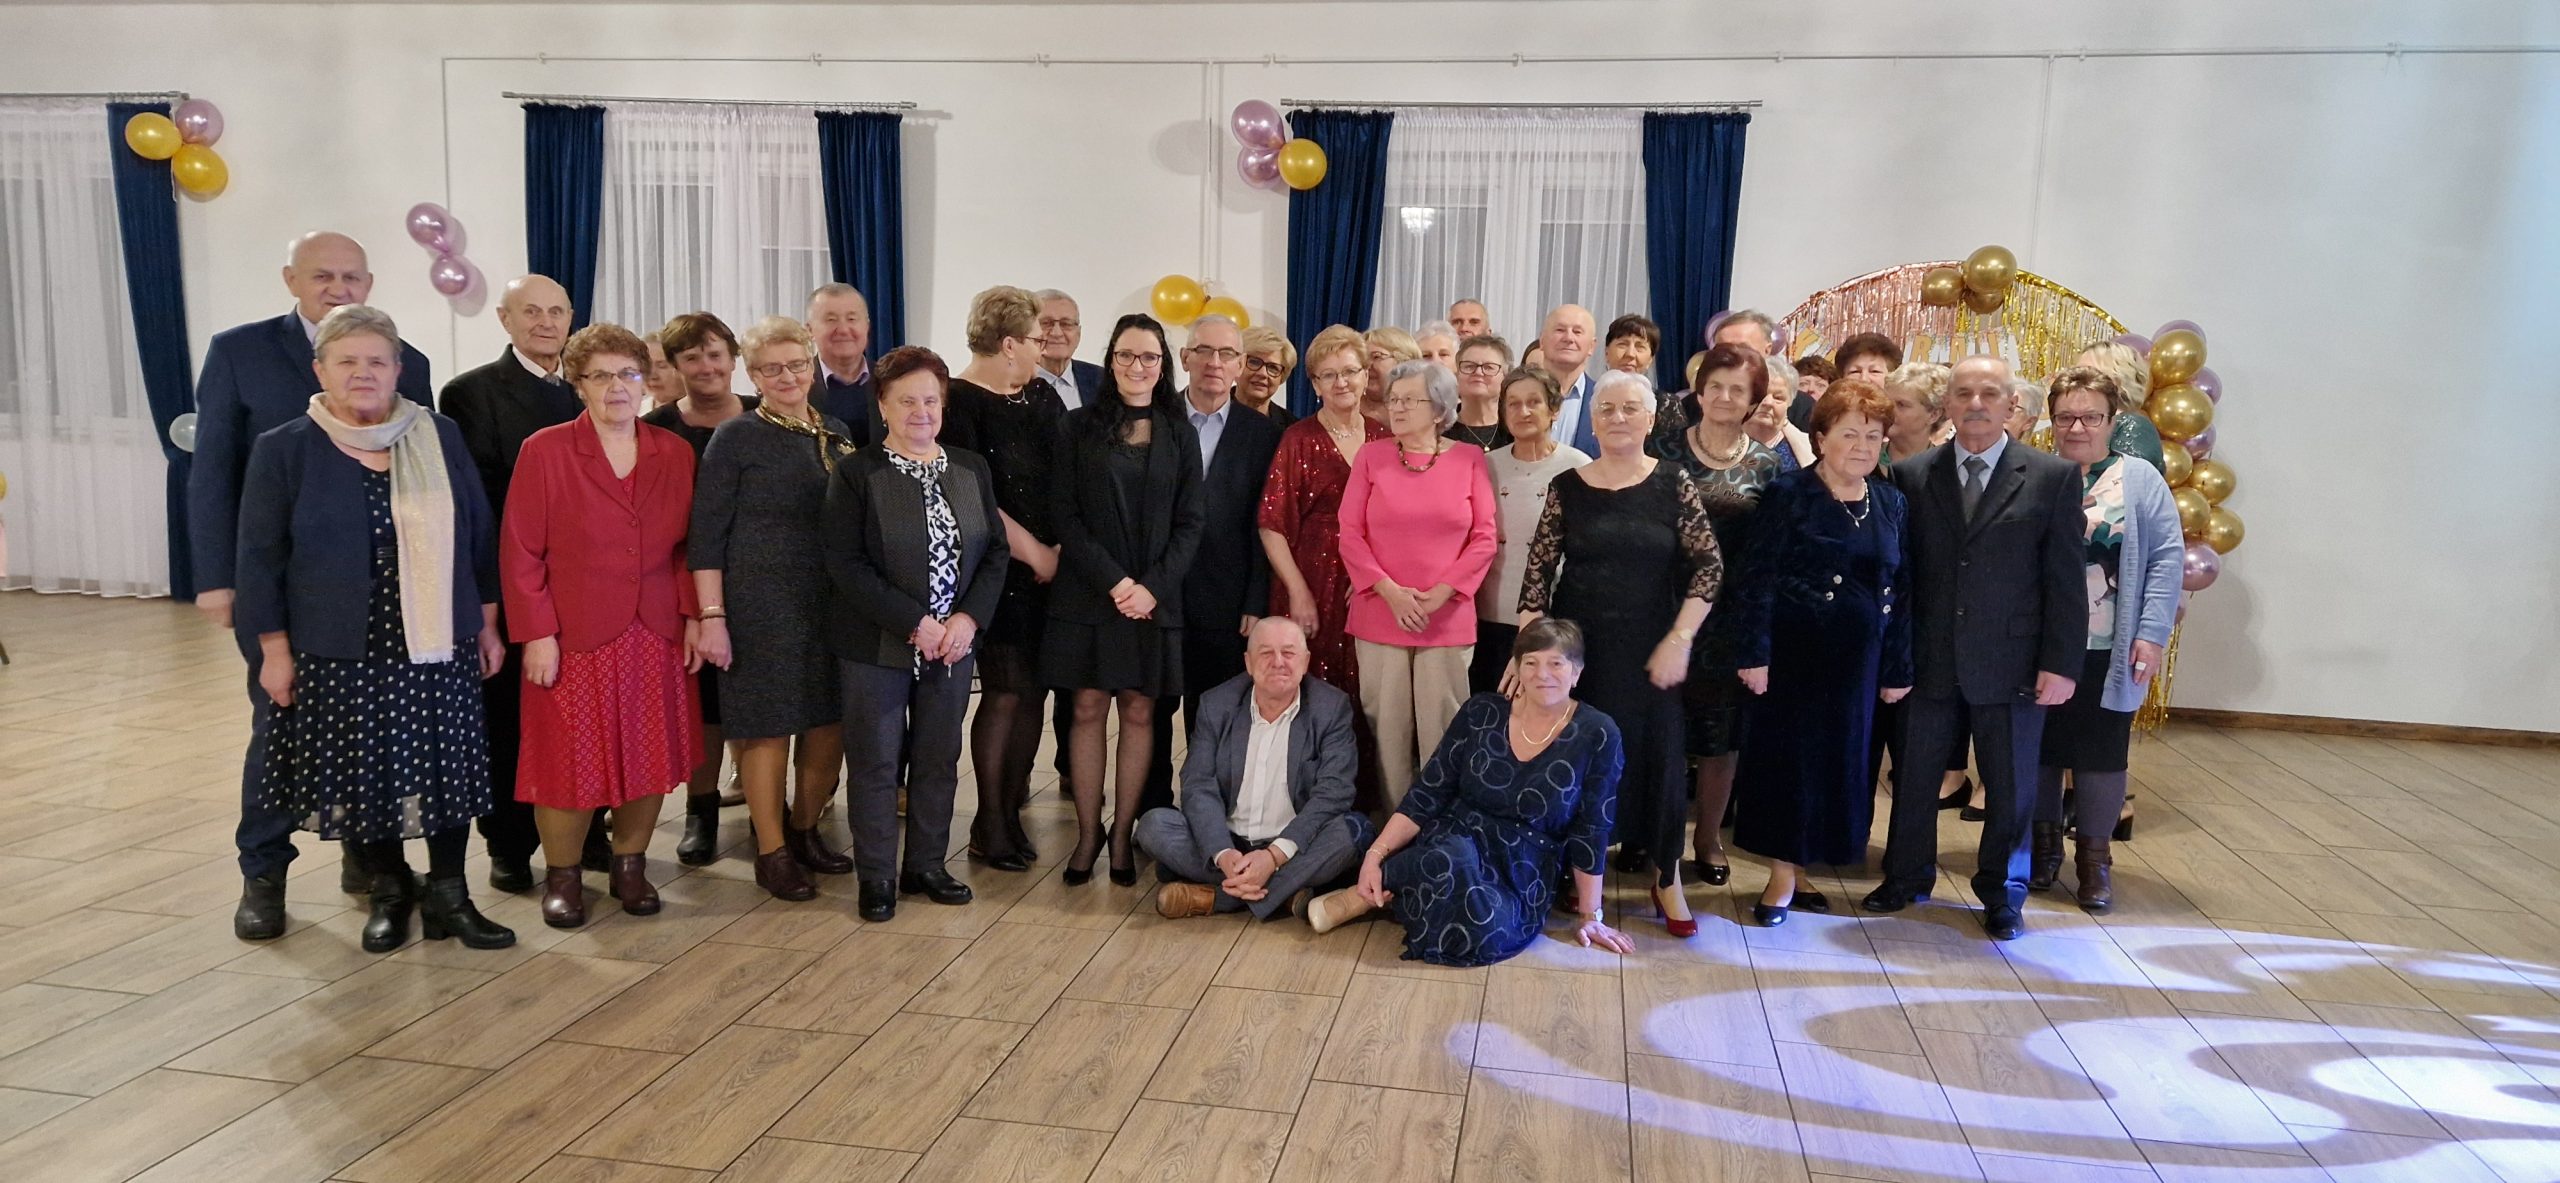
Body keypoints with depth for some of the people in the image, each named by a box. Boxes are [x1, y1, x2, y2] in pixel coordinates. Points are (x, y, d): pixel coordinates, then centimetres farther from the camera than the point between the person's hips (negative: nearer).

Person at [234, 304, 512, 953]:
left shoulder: (441, 438, 5)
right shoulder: (283, 451, 0)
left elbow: (479, 535, 9)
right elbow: (260, 558, 1)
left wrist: (487, 625, 8)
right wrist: (275, 649, -3)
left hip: (439, 650, 2)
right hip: (338, 655, -1)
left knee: (448, 769, 5)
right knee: (360, 773, 7)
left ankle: (448, 893, 20)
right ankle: (389, 890, 26)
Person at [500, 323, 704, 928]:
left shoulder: (675, 453, 6)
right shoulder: (544, 451, -4)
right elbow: (520, 553, -5)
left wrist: (692, 615, 2)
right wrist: (536, 634, -10)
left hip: (657, 638, 3)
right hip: (573, 640, -3)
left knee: (650, 758, 7)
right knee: (571, 763, 2)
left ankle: (629, 866, 25)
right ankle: (562, 876, 20)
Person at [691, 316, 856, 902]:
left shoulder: (837, 434, 9)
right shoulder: (737, 437, -5)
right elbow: (706, 536, -7)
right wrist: (711, 617, -12)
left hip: (833, 604, 5)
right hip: (761, 606, -5)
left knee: (830, 725, 10)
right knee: (769, 727, 4)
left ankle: (805, 830, 31)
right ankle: (771, 852, 19)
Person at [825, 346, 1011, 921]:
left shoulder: (971, 469, 7)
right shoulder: (856, 473, -6)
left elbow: (995, 551, 6)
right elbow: (846, 564, -13)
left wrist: (968, 618, -9)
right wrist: (915, 624, -17)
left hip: (953, 641, 4)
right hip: (877, 646, -4)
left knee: (939, 760, 11)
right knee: (876, 761, 4)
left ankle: (926, 865, 25)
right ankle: (877, 876, 16)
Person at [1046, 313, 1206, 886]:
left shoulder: (1178, 434, 8)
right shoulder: (1080, 426, 4)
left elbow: (1189, 522, 4)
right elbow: (1064, 512, -2)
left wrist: (1152, 586, -9)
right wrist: (1112, 580, -12)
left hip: (1154, 596, 1)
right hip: (1087, 593, -1)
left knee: (1139, 712, 3)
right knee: (1088, 708, 1)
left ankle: (1122, 834, 13)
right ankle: (1087, 834, 10)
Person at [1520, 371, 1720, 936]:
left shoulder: (1674, 484, -1)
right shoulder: (1568, 487, 1)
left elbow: (1709, 567, -4)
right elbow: (1538, 572, 0)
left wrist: (1679, 640, -11)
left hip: (1648, 652, -1)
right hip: (1578, 649, 1)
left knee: (1657, 753, 1)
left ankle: (1667, 877, 16)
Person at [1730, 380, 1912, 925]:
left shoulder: (1890, 503, 7)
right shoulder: (1788, 494, -8)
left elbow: (1899, 588, 10)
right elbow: (1755, 579, -10)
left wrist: (1897, 667, 8)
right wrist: (1753, 653, -15)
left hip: (1858, 658, 5)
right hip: (1794, 654, -5)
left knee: (1841, 759, 9)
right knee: (1787, 756, 1)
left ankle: (1800, 866, 23)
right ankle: (1782, 876, 12)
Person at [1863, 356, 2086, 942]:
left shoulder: (2054, 477, -2)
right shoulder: (1912, 474, 2)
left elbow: (2066, 580, -4)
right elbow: (1900, 570, 3)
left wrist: (2061, 664, -8)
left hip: (2011, 663, -1)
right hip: (1928, 661, 2)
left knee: (2011, 785, 10)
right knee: (1914, 777, 14)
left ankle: (2001, 893, 30)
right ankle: (1907, 878, 33)